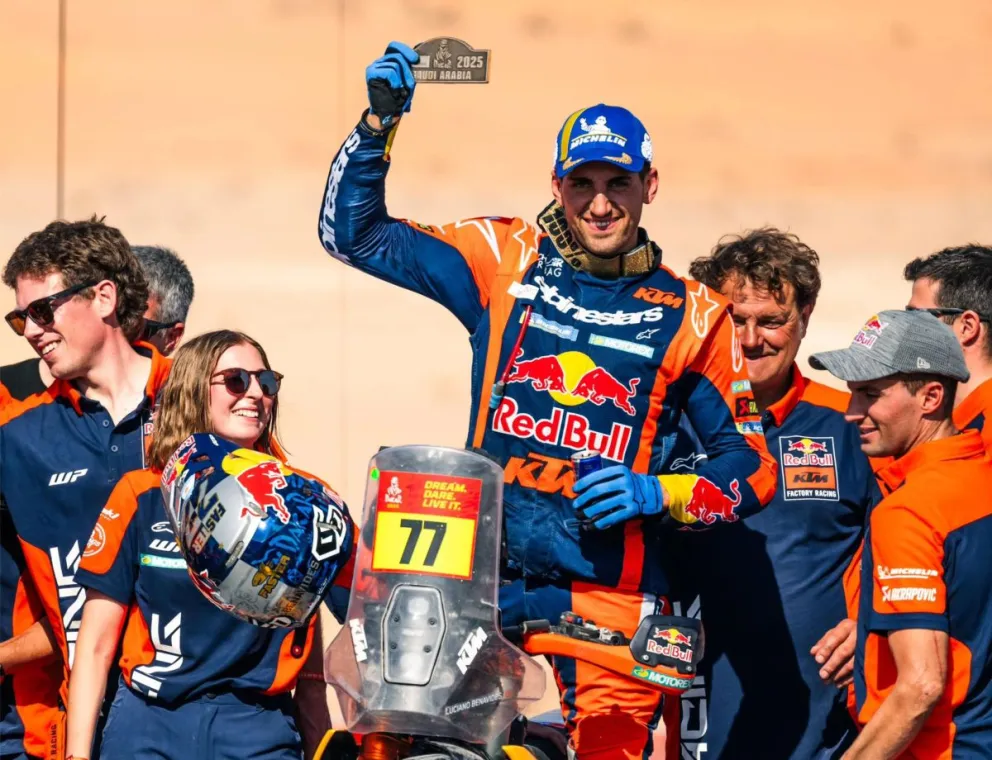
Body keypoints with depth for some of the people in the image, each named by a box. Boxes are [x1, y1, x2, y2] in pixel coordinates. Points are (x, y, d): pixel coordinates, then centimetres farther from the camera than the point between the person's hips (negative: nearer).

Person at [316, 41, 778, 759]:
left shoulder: (690, 314, 6)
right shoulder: (507, 261, 8)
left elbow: (752, 466, 7)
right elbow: (354, 232, 11)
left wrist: (656, 493, -10)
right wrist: (380, 120, -1)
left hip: (610, 591, -1)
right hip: (483, 570, 1)